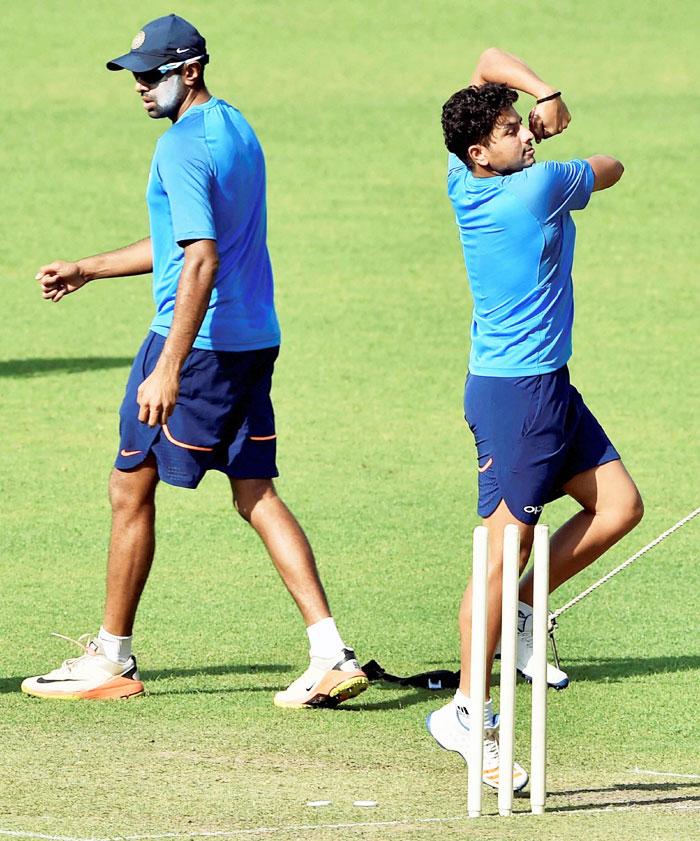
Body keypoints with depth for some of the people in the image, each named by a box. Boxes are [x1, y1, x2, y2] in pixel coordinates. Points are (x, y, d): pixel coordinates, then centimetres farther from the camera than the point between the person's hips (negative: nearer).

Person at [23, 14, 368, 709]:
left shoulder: (183, 146, -15)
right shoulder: (237, 130, 15)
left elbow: (200, 262, -25)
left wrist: (168, 368, -29)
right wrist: (88, 270, 30)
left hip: (196, 341, -9)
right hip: (255, 339, 9)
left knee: (130, 490, 4)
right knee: (256, 496, 7)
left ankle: (112, 659, 12)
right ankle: (332, 657, -5)